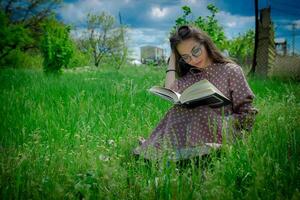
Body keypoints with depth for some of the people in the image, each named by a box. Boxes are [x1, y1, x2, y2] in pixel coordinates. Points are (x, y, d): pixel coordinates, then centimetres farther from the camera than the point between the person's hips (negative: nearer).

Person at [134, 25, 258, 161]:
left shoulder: (231, 70, -3)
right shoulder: (191, 77, 11)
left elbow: (247, 113, -4)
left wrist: (229, 123, -24)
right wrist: (172, 59, 1)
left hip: (225, 131, -4)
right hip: (198, 128, 4)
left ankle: (154, 146, -14)